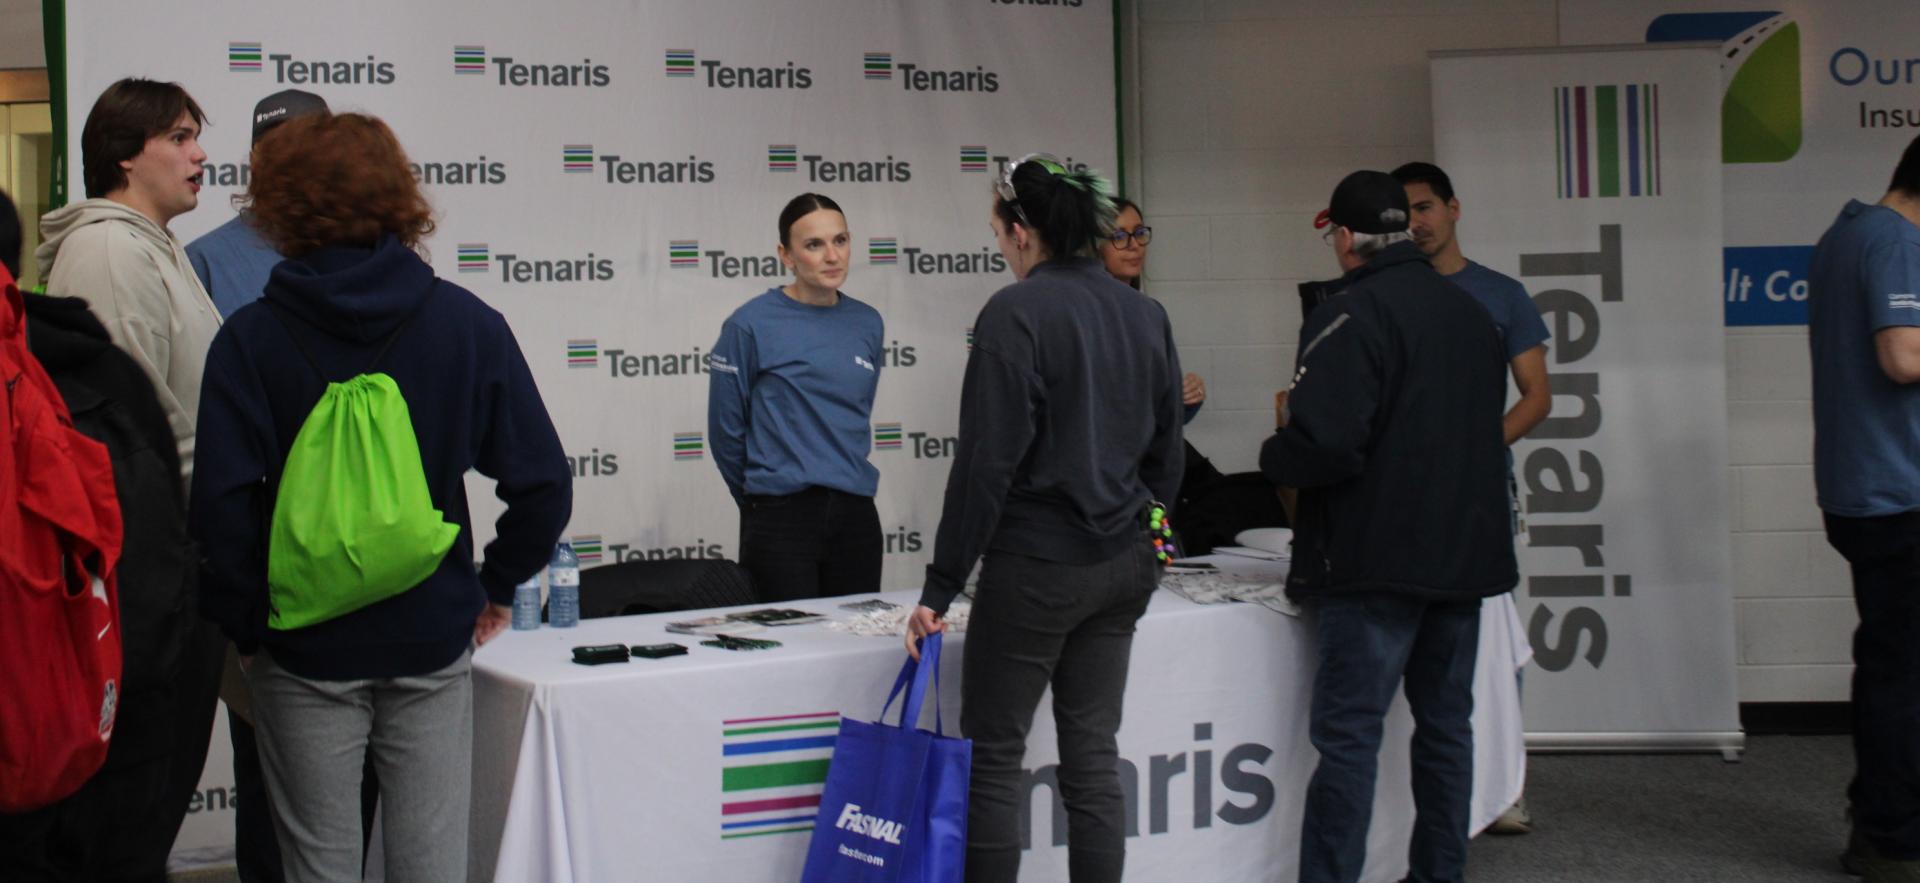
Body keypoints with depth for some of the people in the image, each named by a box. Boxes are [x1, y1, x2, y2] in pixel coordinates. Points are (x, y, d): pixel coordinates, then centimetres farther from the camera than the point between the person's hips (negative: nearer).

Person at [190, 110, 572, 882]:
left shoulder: (249, 339, -7)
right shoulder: (469, 324, -3)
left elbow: (221, 502, -15)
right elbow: (542, 484, -6)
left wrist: (243, 623, -2)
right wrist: (497, 587, 8)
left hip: (303, 648, -1)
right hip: (433, 640, 1)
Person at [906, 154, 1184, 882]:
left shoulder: (1016, 313, -14)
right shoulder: (1146, 315, 8)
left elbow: (987, 461, -16)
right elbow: (1166, 454, 15)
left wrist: (940, 588, -11)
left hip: (1035, 565, -7)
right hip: (1124, 563, 7)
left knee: (993, 758, 4)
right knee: (1092, 755, 11)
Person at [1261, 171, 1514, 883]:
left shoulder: (1352, 316, -14)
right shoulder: (1469, 312, 12)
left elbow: (1324, 443, -23)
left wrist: (1274, 456, -4)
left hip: (1379, 557, -8)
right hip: (1466, 551, 8)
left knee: (1347, 732, -5)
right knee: (1445, 723, 15)